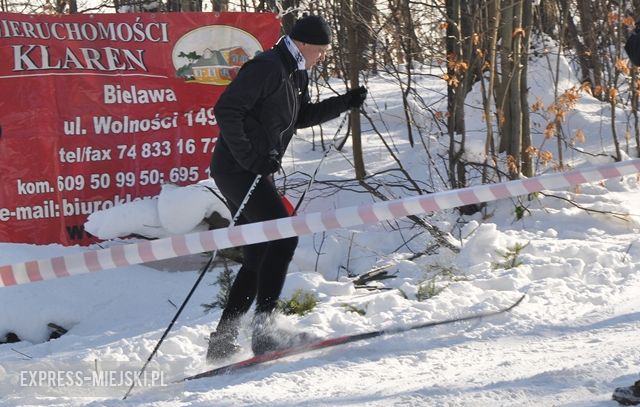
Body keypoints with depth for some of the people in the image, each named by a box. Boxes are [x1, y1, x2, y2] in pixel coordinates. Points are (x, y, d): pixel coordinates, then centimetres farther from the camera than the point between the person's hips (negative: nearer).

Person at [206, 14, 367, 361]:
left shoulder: (297, 74, 15)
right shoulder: (266, 68, -16)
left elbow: (301, 117, 29)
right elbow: (226, 110, -22)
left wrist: (344, 103, 16)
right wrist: (250, 157, -24)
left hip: (256, 173, 10)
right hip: (237, 170, -10)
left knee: (258, 256, 11)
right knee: (284, 237, -17)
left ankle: (222, 341, 14)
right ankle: (263, 329, -19)